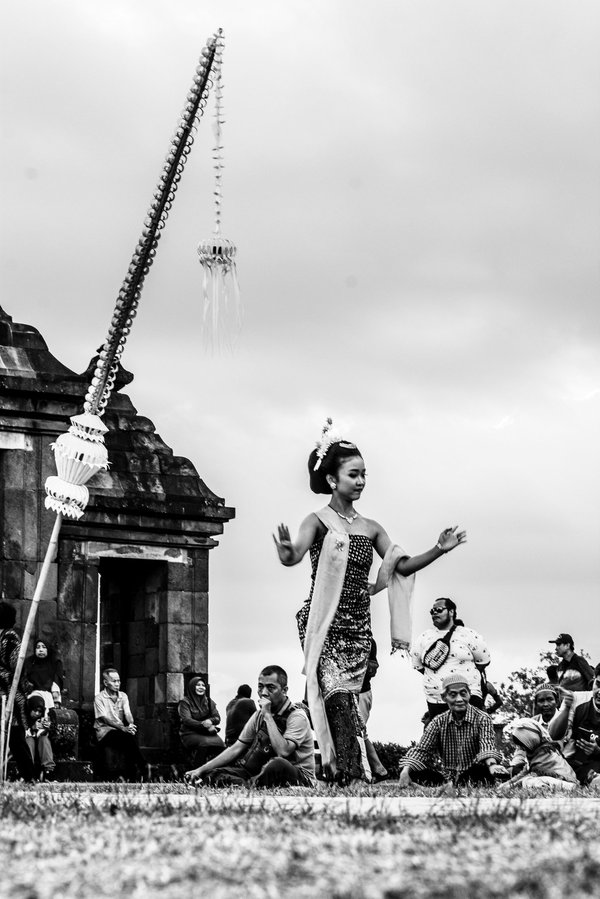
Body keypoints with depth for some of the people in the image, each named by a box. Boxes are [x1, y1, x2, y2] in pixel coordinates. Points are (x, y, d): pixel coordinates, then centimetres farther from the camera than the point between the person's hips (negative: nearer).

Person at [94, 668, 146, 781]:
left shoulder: (123, 696, 16)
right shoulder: (99, 698, 0)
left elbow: (128, 714, 3)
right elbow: (105, 718, -12)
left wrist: (131, 724, -22)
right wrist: (124, 728, -24)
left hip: (121, 732, 4)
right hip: (105, 731, -4)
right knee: (128, 737, -32)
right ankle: (142, 767, -30)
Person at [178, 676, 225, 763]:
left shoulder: (208, 701, 17)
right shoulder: (185, 703, 2)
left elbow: (217, 717, 10)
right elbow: (187, 720, -10)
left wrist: (210, 721, -15)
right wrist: (204, 725, -22)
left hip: (207, 733, 4)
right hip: (190, 734, -4)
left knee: (219, 742, -29)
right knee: (205, 743, -36)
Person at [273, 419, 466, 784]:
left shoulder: (371, 528, 13)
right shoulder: (319, 521, -4)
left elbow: (402, 565, 11)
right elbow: (295, 555, -21)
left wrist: (439, 550, -1)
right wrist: (287, 553, -45)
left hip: (358, 627, 5)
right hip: (326, 624, -5)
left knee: (350, 698, 4)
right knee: (338, 699, -17)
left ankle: (348, 774, 7)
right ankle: (352, 772, -20)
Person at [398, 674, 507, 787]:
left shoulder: (482, 719, -5)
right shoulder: (439, 722, 6)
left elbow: (487, 744, -22)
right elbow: (421, 750, 1)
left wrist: (492, 765, -46)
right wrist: (405, 771, -20)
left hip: (473, 778, -3)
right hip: (447, 777, 3)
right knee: (415, 772, -22)